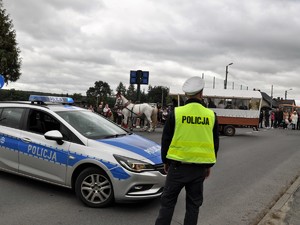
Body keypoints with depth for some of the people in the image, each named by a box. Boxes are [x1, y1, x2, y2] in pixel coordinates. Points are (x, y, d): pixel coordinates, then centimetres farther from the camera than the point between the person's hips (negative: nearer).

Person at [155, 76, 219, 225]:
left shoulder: (176, 113, -8)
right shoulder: (211, 115, 0)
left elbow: (166, 139, -1)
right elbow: (215, 143, 8)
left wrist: (166, 161, 12)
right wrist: (209, 165, 19)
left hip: (178, 165, -2)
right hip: (200, 167, 2)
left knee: (168, 201, 9)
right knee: (193, 204, 14)